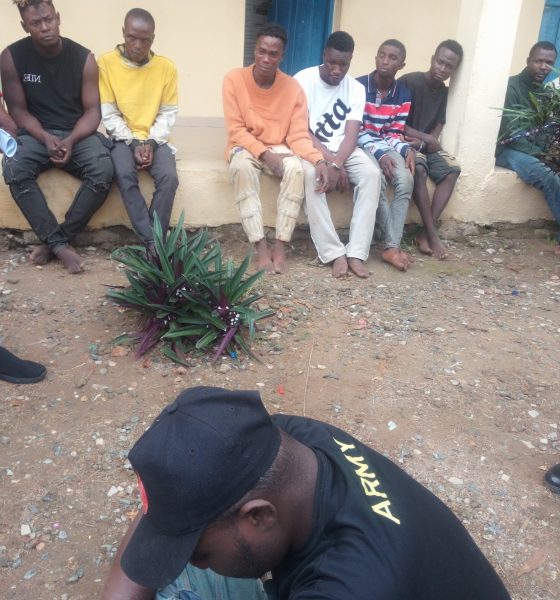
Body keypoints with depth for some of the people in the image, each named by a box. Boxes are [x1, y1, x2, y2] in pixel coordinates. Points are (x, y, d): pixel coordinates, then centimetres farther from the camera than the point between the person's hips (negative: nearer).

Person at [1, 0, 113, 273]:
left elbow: (92, 111, -5)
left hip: (78, 132, 0)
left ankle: (53, 241, -18)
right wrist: (46, 138, -20)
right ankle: (60, 245, -26)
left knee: (103, 170, -31)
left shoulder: (83, 57, -6)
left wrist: (71, 141, -22)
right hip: (36, 133, 0)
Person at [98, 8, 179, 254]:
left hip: (155, 139, 1)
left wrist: (151, 143, -13)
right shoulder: (106, 63, -4)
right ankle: (153, 242, -27)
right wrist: (133, 143, -15)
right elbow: (108, 114, -4)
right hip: (123, 138, -1)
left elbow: (168, 113, 1)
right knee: (125, 175, -31)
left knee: (169, 177, -28)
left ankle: (151, 241, -18)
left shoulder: (166, 67, 0)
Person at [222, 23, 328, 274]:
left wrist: (318, 160, -29)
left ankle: (281, 245, -27)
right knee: (241, 166, -36)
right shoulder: (235, 79, -10)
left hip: (279, 149, 1)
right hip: (245, 146, -1)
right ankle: (260, 246, -35)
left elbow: (298, 135, -9)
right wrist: (264, 154, -25)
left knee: (297, 168, -31)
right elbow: (235, 130, -12)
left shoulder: (293, 88, -7)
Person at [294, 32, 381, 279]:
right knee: (310, 174, -37)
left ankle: (356, 253, -29)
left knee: (372, 173, -27)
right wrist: (329, 161, -23)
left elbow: (351, 134, -8)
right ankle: (335, 253, -33)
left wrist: (337, 163, -28)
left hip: (342, 149, 3)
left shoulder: (356, 89, 1)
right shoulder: (303, 80, -8)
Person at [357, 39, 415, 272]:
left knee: (406, 180, -26)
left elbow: (394, 133, 5)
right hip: (362, 146, -4)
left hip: (386, 147, 4)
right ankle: (394, 244, -20)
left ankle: (392, 246, -25)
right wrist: (380, 154, -25)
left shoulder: (403, 94, 7)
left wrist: (407, 149, -18)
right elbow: (356, 131, -12)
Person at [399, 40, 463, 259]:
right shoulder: (409, 81, -12)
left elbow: (438, 127, 7)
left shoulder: (443, 91, 9)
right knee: (419, 169, -34)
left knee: (453, 169, -18)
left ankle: (425, 232, -21)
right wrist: (426, 138, -13)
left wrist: (423, 142, -15)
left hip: (425, 144, 7)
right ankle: (432, 234, -28)